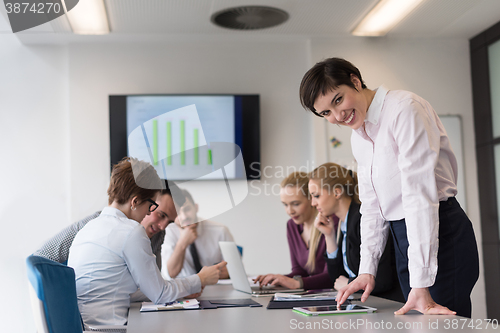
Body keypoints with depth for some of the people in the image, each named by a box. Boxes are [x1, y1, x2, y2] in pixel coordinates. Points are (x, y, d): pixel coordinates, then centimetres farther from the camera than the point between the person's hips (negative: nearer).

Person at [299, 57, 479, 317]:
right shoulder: (358, 137, 12)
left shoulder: (403, 108, -15)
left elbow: (419, 192, -22)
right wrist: (367, 270, 5)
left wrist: (421, 283, -26)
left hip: (440, 232, -8)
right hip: (402, 234, 8)